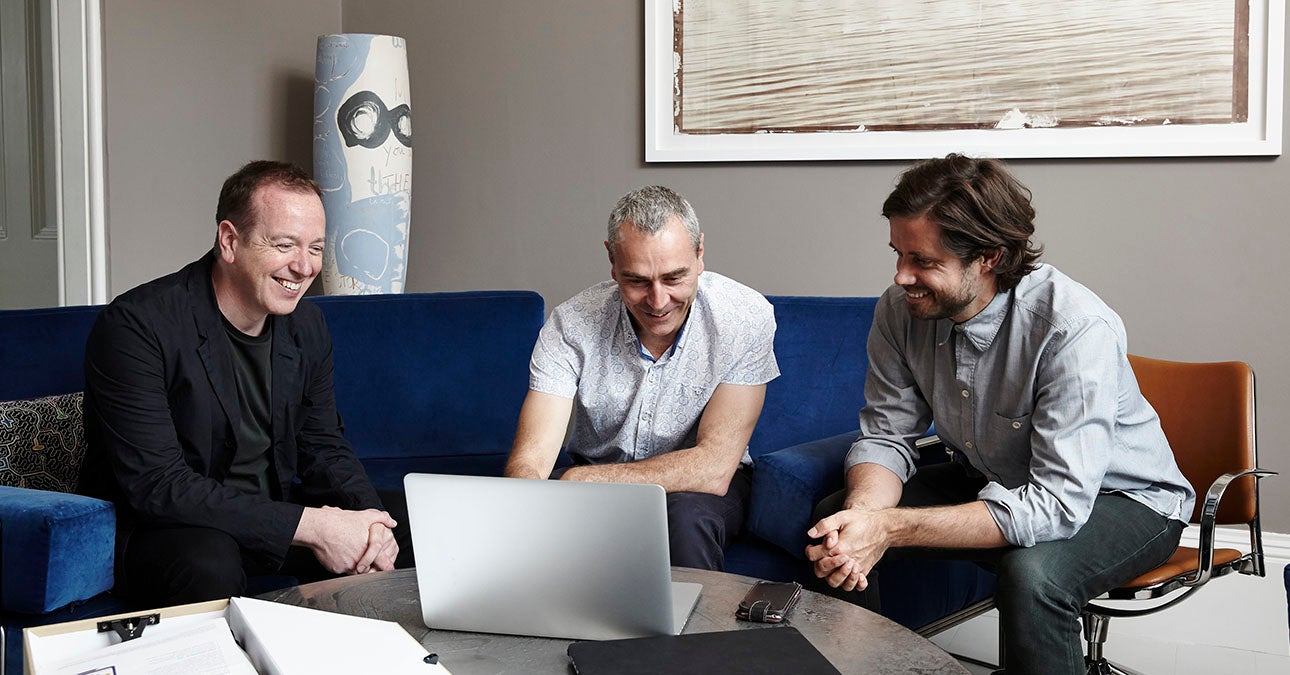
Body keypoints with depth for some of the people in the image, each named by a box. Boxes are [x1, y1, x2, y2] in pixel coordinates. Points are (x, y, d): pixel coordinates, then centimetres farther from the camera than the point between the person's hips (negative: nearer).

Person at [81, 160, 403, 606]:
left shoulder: (307, 328, 3)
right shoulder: (136, 326, -20)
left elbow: (323, 447, 9)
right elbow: (156, 484, -26)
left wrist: (367, 519, -15)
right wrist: (307, 525, -30)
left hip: (273, 514, 7)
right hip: (159, 529, -6)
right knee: (209, 563, -38)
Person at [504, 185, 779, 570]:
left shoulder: (745, 316, -21)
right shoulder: (572, 324, -18)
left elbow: (714, 467, -26)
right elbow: (530, 459, -24)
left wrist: (585, 479, -31)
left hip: (695, 485, -1)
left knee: (686, 516, -35)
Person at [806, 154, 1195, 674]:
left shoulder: (1078, 328, -33)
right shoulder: (900, 309, -14)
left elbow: (1057, 505, -37)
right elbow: (885, 435, -6)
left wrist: (891, 529, -40)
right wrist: (862, 514, -31)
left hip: (1115, 494, -6)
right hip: (993, 480, 6)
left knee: (1031, 575, -36)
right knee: (833, 520, -8)